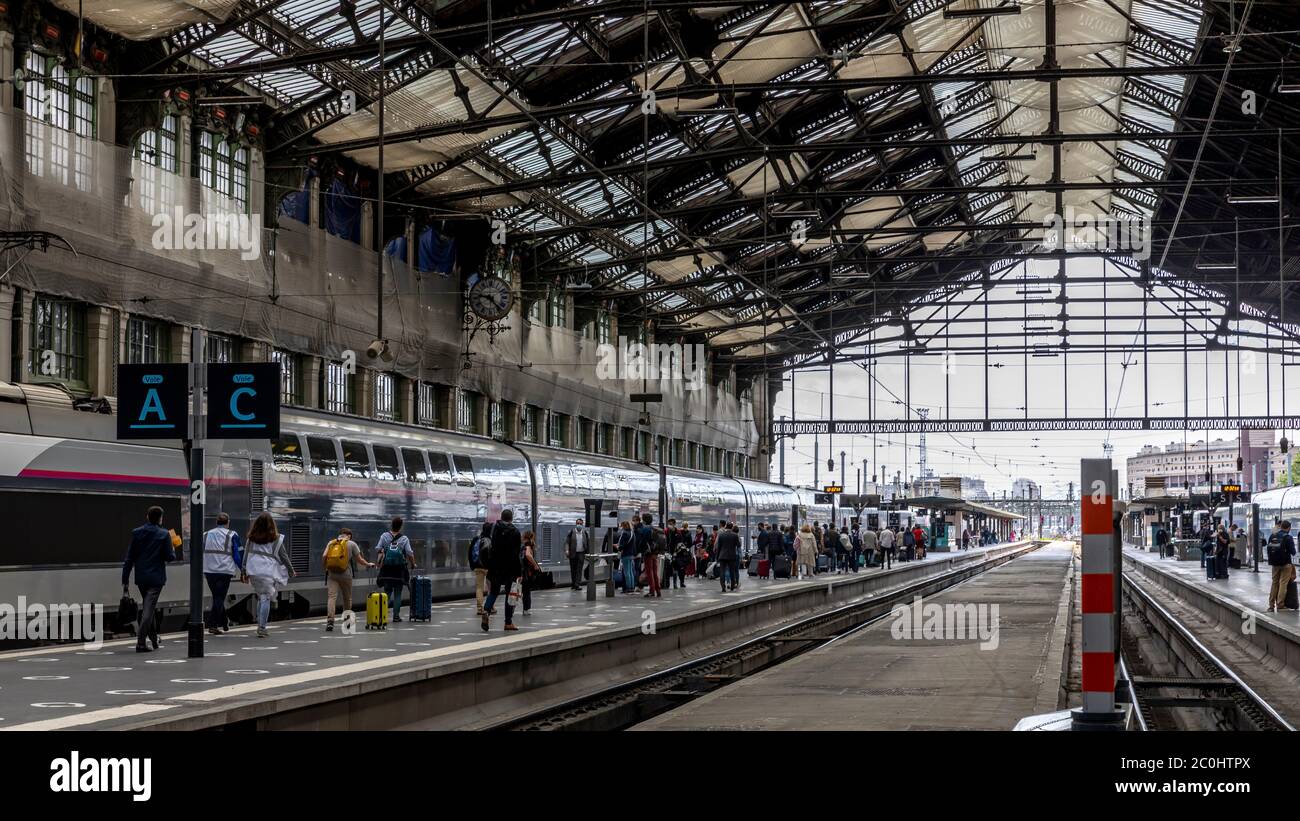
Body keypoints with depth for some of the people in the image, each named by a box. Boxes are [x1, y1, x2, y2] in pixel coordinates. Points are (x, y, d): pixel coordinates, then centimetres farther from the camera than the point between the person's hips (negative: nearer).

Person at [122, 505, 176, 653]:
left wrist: (125, 580, 4)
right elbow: (169, 557, -9)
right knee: (148, 609, -5)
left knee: (149, 607, 20)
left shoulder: (136, 533, 2)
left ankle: (154, 640, 28)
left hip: (141, 578, 4)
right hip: (156, 578, -4)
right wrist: (173, 552, 16)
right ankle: (140, 642, -13)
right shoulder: (163, 535, -9)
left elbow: (129, 558, 2)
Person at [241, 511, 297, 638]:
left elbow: (246, 555, 7)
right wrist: (291, 571, 16)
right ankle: (262, 628, -8)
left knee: (260, 598, 16)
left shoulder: (251, 538, 3)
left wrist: (245, 572, 17)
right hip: (268, 572, -3)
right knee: (266, 599, -1)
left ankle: (260, 626, 14)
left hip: (254, 572, 3)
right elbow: (284, 556, 3)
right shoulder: (276, 539, -4)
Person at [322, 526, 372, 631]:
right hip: (345, 574, -1)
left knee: (331, 597, -8)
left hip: (332, 574, 1)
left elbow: (324, 556, -2)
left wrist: (326, 567, 15)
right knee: (347, 598, 14)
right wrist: (368, 564, 26)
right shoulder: (352, 544, 5)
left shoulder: (331, 543, 9)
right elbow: (359, 559, 7)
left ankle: (330, 620, -25)